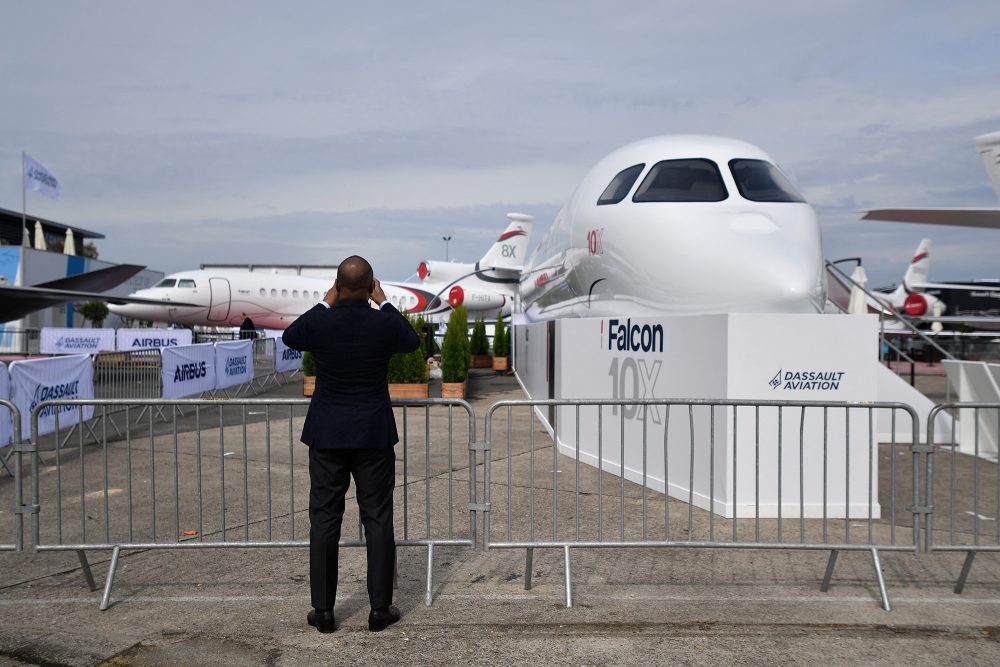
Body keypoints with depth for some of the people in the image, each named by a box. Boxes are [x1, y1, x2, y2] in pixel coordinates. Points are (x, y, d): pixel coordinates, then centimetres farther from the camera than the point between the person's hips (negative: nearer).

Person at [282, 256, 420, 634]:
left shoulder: (318, 323, -9)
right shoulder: (385, 324, -11)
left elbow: (289, 337, 15)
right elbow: (412, 342, 13)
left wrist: (326, 303, 14)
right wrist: (383, 302, 14)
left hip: (327, 435, 1)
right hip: (374, 435, 0)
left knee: (324, 520, 8)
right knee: (378, 520, 6)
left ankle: (323, 610, 13)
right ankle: (380, 609, 12)